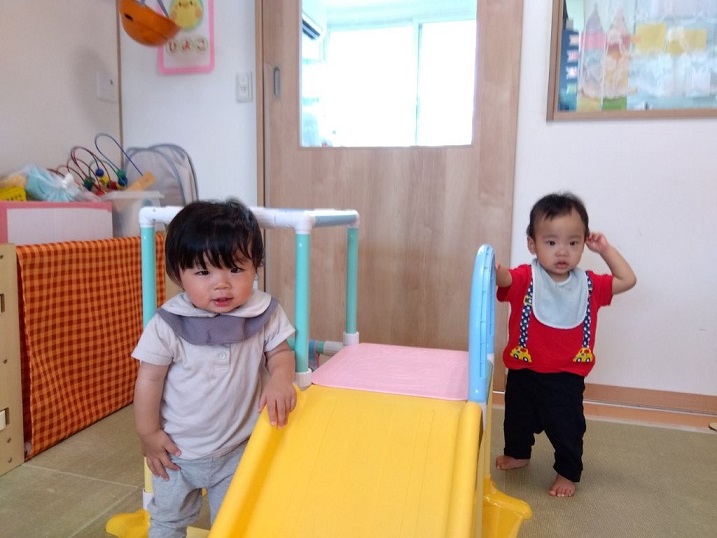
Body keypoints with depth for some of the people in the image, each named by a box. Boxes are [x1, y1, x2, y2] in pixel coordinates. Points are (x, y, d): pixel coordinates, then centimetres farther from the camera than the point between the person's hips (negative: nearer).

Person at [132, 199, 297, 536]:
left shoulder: (264, 314, -18)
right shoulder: (167, 325, -22)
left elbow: (280, 352, -5)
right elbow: (150, 378, -11)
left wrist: (281, 379, -27)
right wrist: (148, 433, -4)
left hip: (238, 449, 1)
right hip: (177, 449, 0)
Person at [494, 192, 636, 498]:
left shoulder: (588, 284, -3)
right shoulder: (525, 278, -15)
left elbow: (628, 280, 6)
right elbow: (504, 279, -36)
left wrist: (606, 249, -2)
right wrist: (492, 271, -60)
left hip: (566, 377, 0)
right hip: (523, 372, 0)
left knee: (567, 428, 10)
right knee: (518, 419, 22)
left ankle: (568, 472, 35)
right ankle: (518, 453, 50)